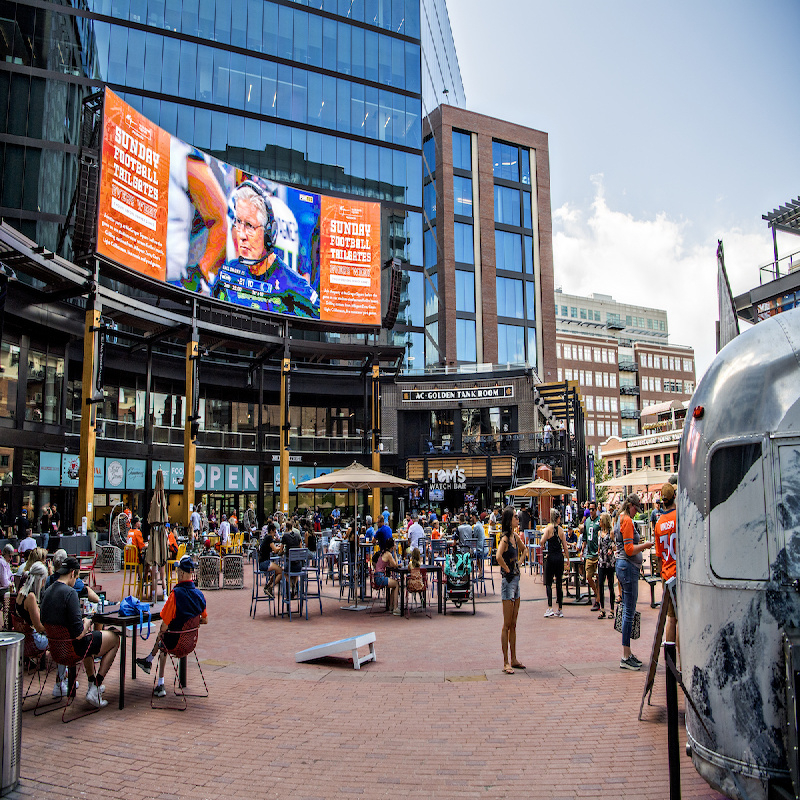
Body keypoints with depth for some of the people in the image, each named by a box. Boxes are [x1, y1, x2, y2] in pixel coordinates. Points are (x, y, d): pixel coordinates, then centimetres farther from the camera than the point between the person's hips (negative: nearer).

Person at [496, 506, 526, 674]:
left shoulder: (514, 536, 9)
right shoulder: (505, 538, -16)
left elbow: (522, 549, 31)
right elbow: (498, 556, -33)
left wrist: (518, 534, 16)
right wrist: (507, 569, -19)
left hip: (516, 580, 8)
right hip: (508, 581, -8)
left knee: (513, 625, 14)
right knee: (507, 625, -2)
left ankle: (514, 659, 22)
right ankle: (506, 662, 3)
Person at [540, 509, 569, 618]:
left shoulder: (549, 528, -5)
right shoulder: (561, 529, 3)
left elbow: (542, 541, -18)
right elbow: (565, 547, 4)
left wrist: (543, 547, 4)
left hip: (550, 557, -3)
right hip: (560, 557, 3)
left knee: (548, 583, 3)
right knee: (559, 583, 11)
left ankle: (550, 608, -10)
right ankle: (560, 610, 15)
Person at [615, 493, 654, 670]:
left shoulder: (620, 520, 17)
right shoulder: (627, 521, -14)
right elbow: (629, 549, -19)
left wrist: (639, 547, 16)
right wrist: (645, 545, -9)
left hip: (622, 565, 11)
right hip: (628, 567, -11)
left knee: (627, 610, 13)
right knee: (629, 612, -7)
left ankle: (627, 654, 18)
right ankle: (625, 657, -5)